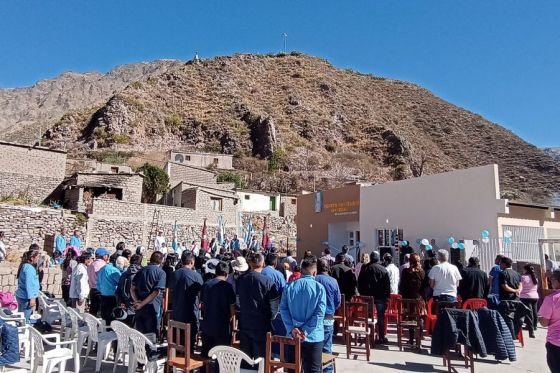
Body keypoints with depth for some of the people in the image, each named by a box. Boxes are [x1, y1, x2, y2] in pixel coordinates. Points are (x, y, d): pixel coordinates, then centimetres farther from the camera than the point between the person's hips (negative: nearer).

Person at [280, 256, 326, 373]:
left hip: (292, 336, 3)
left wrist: (292, 329, -9)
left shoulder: (289, 286, 3)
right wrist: (305, 331, -13)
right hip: (313, 337, -3)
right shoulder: (319, 287, -7)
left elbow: (283, 309, -3)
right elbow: (319, 313, -13)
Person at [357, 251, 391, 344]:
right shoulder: (383, 270, -4)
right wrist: (387, 296, 1)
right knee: (381, 317, 5)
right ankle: (381, 338, 7)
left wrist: (362, 293, 11)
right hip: (380, 296, -2)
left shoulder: (365, 268, 1)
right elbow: (387, 285, -3)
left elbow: (359, 283, 5)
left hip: (367, 295, 2)